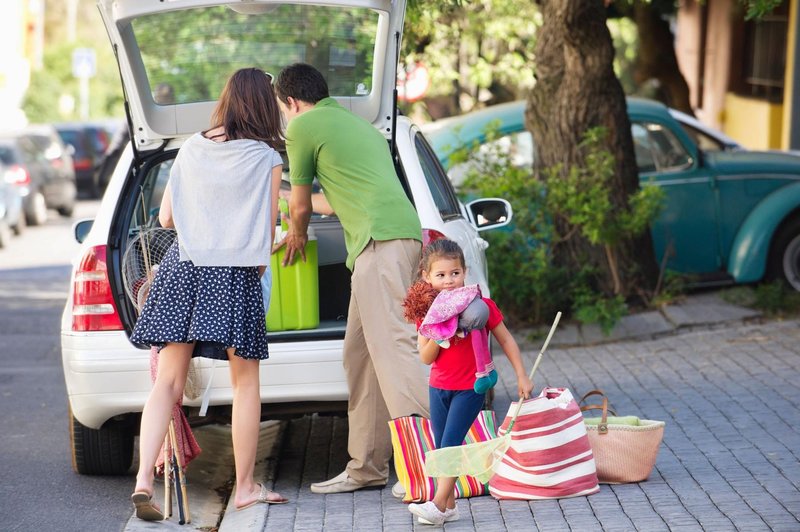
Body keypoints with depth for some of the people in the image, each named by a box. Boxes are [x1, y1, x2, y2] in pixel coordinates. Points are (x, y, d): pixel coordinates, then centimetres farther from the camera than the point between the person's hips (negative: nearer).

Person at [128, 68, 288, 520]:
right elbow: (267, 234, 0)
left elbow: (165, 217, 13)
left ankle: (144, 478, -12)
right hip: (236, 275, -3)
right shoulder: (267, 160, -2)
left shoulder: (191, 149, 8)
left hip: (182, 267, 3)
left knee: (168, 381, 2)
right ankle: (246, 487, 14)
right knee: (246, 382, 9)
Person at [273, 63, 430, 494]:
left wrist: (297, 236, 32)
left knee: (392, 344, -16)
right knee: (360, 353, 11)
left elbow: (301, 207, 10)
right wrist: (296, 202, 58)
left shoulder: (302, 127, 4)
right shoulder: (357, 123, 30)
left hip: (381, 240, -9)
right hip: (402, 233, 9)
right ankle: (366, 466, 13)